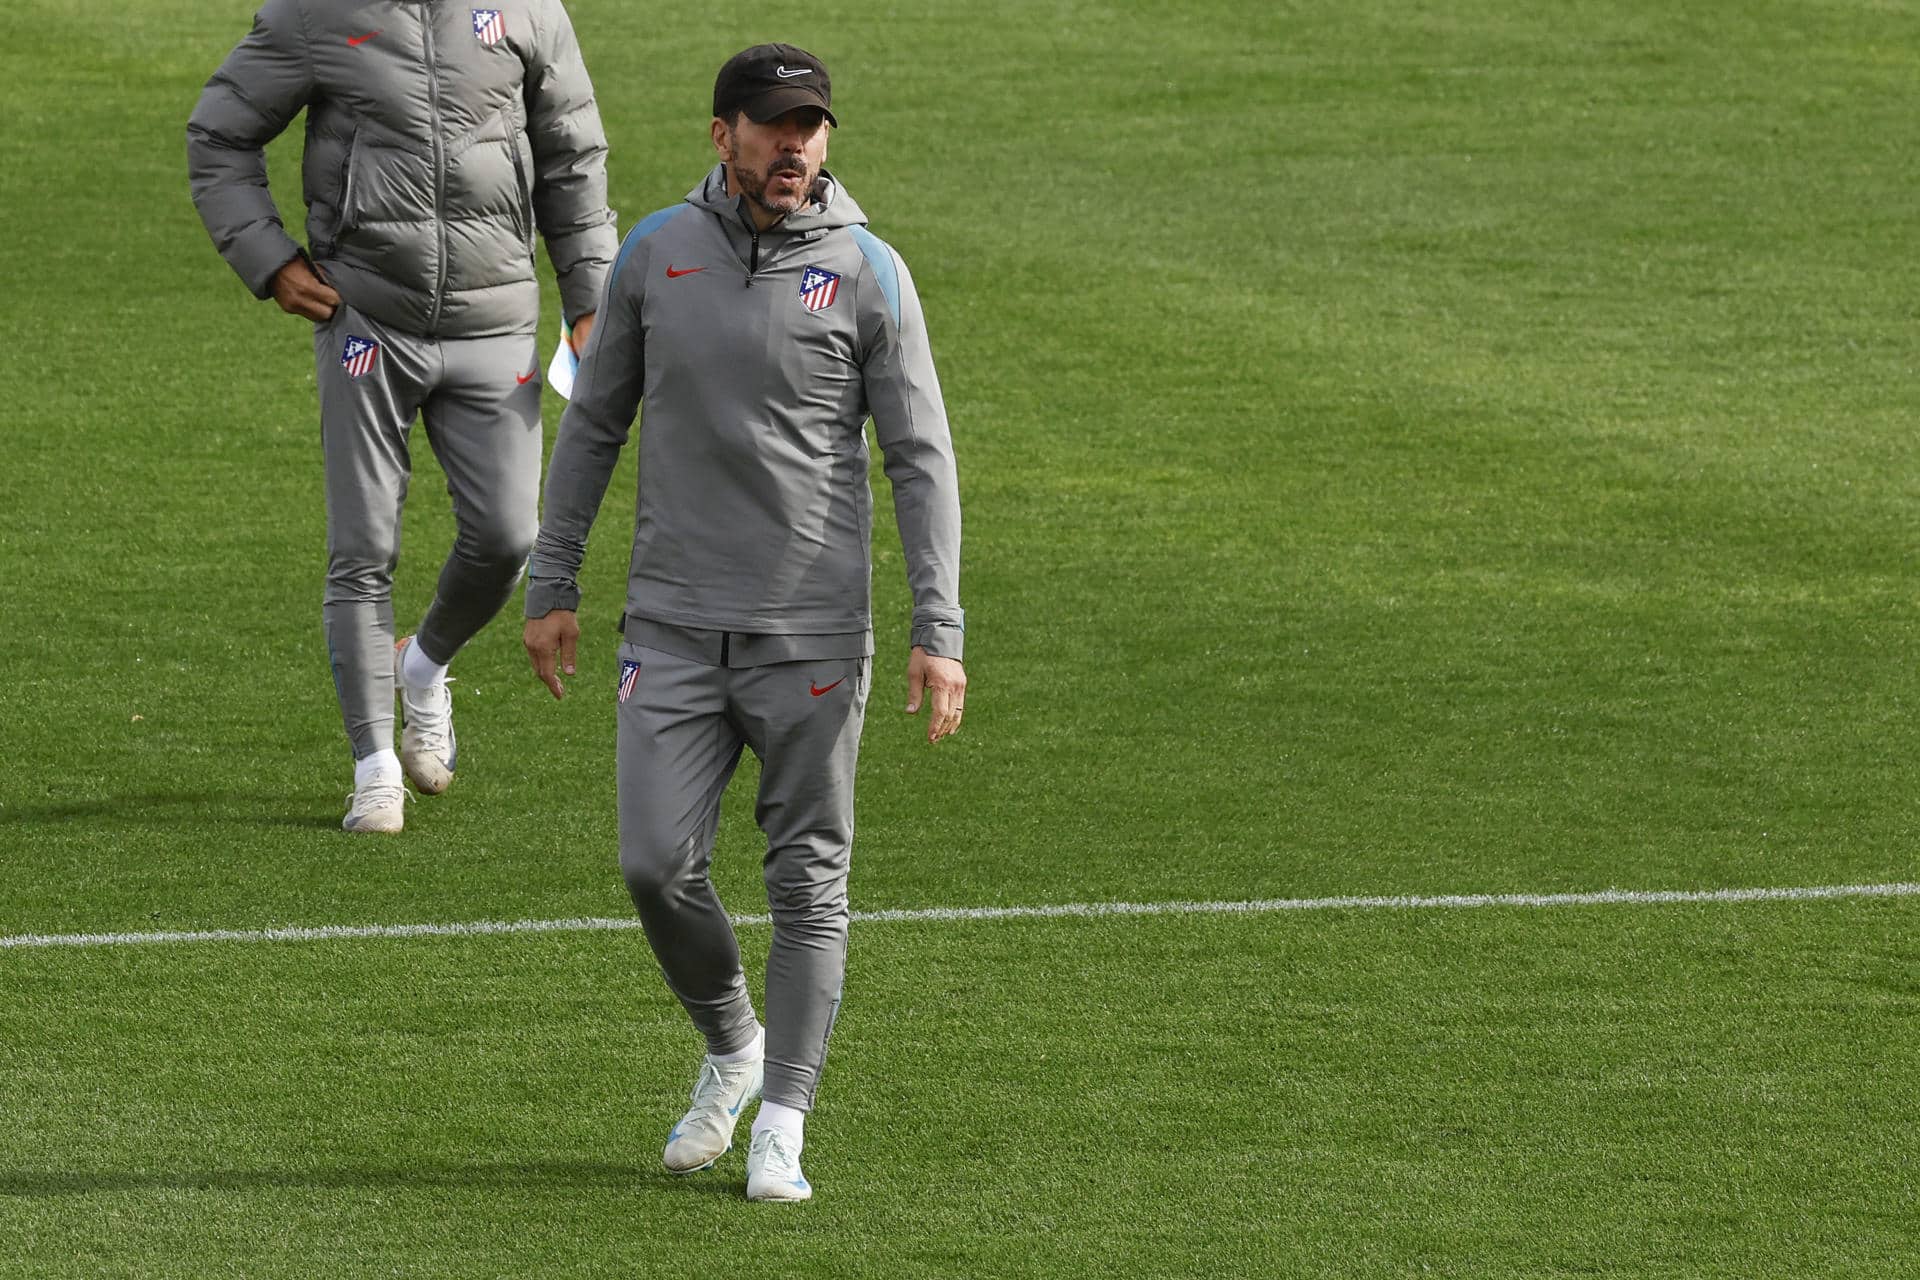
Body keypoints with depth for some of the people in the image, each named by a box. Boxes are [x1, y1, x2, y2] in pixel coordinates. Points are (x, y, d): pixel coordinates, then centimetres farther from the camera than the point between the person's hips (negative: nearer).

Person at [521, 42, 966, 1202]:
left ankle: (782, 1127, 8)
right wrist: (553, 589, 10)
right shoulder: (656, 254, 2)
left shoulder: (868, 273, -5)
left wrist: (940, 631, -12)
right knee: (657, 865, -7)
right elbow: (595, 423, 12)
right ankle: (732, 1050, 19)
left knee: (810, 886, 1)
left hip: (813, 630, -2)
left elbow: (922, 458, -4)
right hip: (676, 626, 2)